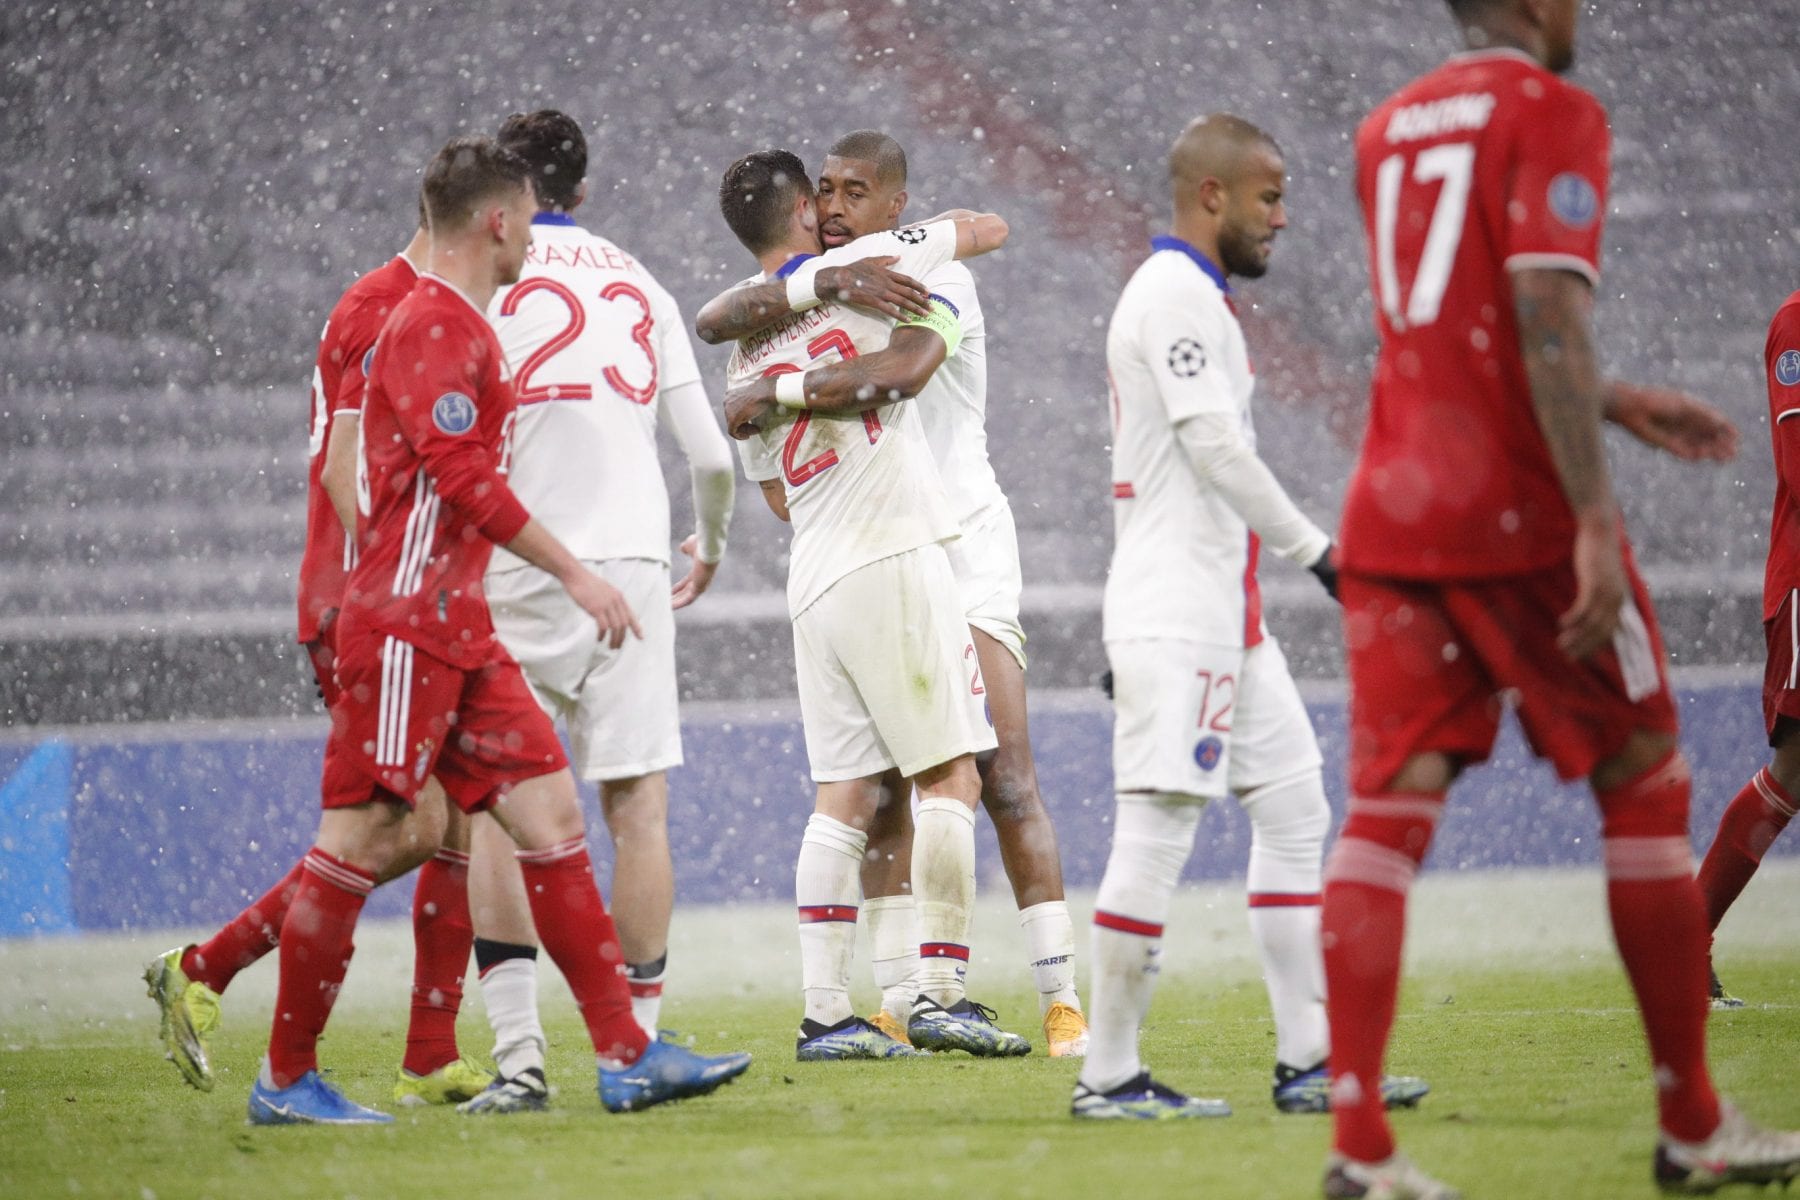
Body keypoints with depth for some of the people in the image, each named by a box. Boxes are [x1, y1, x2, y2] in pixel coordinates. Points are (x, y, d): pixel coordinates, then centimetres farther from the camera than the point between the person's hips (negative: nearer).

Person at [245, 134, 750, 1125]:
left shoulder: (461, 327, 18)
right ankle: (285, 1080, 2)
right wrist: (573, 572, -18)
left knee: (549, 812, 4)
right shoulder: (433, 326, -12)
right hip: (405, 623, -10)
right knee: (361, 838, -5)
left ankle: (625, 1055, 1)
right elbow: (463, 477, -20)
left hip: (457, 626, 10)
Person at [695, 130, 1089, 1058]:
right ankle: (897, 1005, 4)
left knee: (1005, 780, -10)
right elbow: (715, 321, -10)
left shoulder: (936, 282, -9)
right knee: (882, 792, 2)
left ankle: (1061, 997, -7)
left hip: (958, 545, -5)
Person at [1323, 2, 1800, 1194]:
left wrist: (1616, 404, 37)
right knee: (1645, 786, 8)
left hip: (1391, 513, 6)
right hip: (1522, 516, -6)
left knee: (1387, 805, -1)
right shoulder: (1555, 114, -6)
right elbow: (1547, 318, -19)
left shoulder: (1388, 131, 17)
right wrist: (1597, 522, -23)